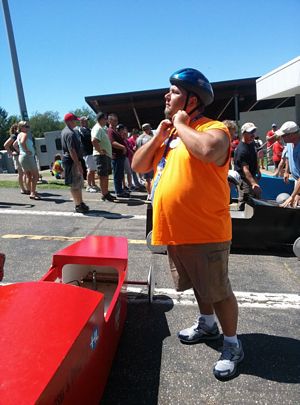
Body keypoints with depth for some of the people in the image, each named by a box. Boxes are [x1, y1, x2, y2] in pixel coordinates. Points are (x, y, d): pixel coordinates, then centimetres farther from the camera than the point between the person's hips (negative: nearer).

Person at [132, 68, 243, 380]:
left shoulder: (213, 128, -12)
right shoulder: (167, 132, 13)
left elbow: (210, 150, -37)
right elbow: (138, 166, 11)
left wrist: (181, 126, -19)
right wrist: (159, 136, -2)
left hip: (205, 233, -7)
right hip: (173, 231, 8)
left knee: (218, 290, 7)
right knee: (199, 285, 25)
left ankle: (232, 344, 29)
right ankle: (207, 324, 47)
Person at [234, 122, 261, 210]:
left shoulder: (252, 143, 2)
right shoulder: (242, 150, -27)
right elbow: (245, 170, -35)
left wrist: (258, 170, 23)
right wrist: (253, 183, -44)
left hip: (252, 176, 10)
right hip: (244, 178, -10)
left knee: (257, 196, 20)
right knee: (244, 201, -8)